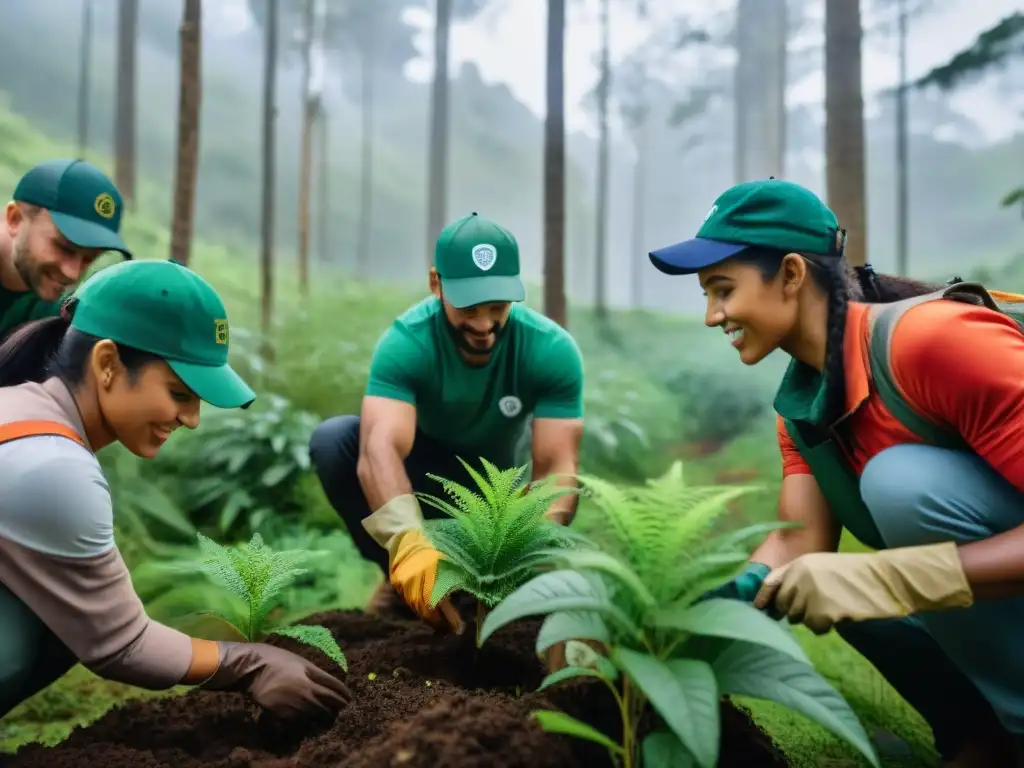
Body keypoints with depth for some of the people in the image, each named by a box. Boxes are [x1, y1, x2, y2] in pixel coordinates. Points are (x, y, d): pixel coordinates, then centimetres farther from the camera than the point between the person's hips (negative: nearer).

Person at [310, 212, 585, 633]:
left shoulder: (552, 350, -27)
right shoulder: (406, 342, -31)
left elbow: (557, 466, -31)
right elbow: (380, 448, -45)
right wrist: (409, 543, -63)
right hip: (420, 468, -1)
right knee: (332, 439, -30)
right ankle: (401, 577, -13)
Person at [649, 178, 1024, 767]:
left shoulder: (936, 339, -26)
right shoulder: (802, 400, 0)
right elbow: (798, 547, -8)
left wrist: (889, 577, -37)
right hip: (976, 601, 8)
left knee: (901, 478, -27)